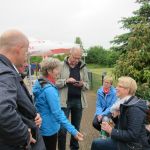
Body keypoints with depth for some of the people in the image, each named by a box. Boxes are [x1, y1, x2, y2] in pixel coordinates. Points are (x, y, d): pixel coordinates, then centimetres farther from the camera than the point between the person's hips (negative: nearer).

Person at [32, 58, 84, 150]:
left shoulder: (39, 83, 0)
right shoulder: (49, 89, -28)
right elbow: (57, 113, -32)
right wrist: (73, 131, -33)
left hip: (40, 126, 9)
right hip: (49, 128, -8)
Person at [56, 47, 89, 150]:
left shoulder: (83, 67, 6)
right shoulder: (61, 66, -3)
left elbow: (87, 85, 8)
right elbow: (55, 82, -5)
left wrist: (82, 84, -13)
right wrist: (66, 81, -20)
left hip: (79, 101, 3)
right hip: (64, 101, -3)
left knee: (76, 127, 15)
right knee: (62, 128, 0)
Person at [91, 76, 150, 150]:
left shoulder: (135, 109, -25)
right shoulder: (125, 102, 2)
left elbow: (132, 135, -28)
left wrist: (111, 131, -25)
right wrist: (116, 117, -8)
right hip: (123, 140, 8)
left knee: (96, 144, -2)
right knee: (96, 143, 10)